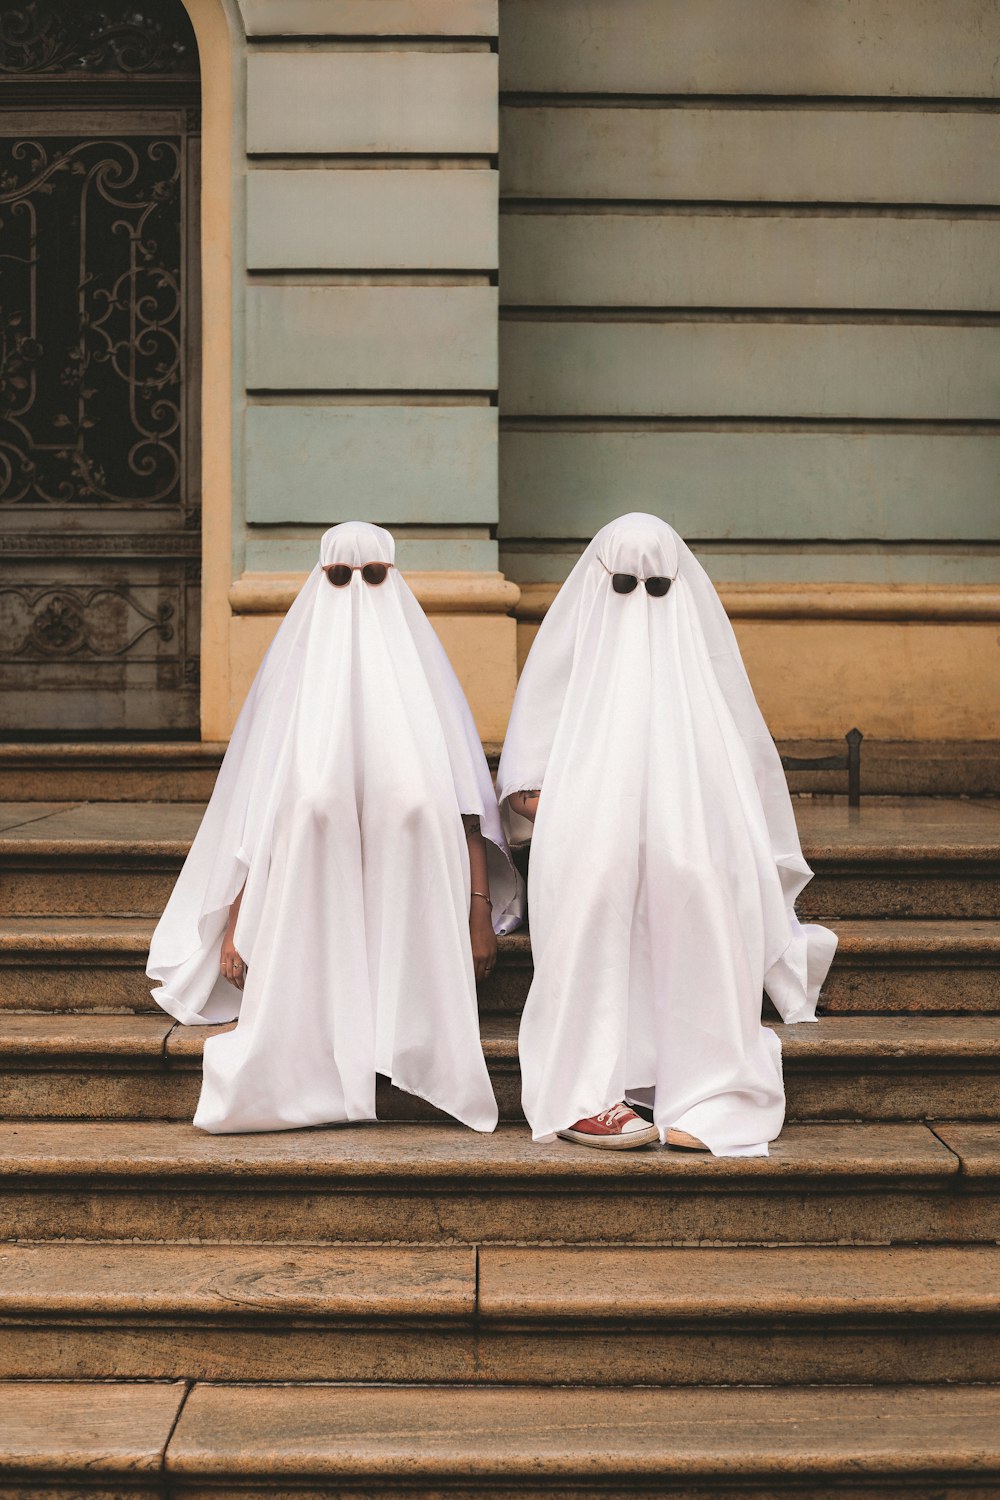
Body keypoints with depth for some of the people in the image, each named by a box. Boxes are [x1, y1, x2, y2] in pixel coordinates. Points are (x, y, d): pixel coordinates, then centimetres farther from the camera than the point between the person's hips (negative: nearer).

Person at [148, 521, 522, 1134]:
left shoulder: (419, 663, 9)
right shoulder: (300, 667, 9)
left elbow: (465, 799, 2)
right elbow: (256, 802, 4)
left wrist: (480, 910, -9)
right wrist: (236, 920, -5)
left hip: (409, 882, 0)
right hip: (311, 884, 0)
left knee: (418, 801, -33)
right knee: (313, 801, -33)